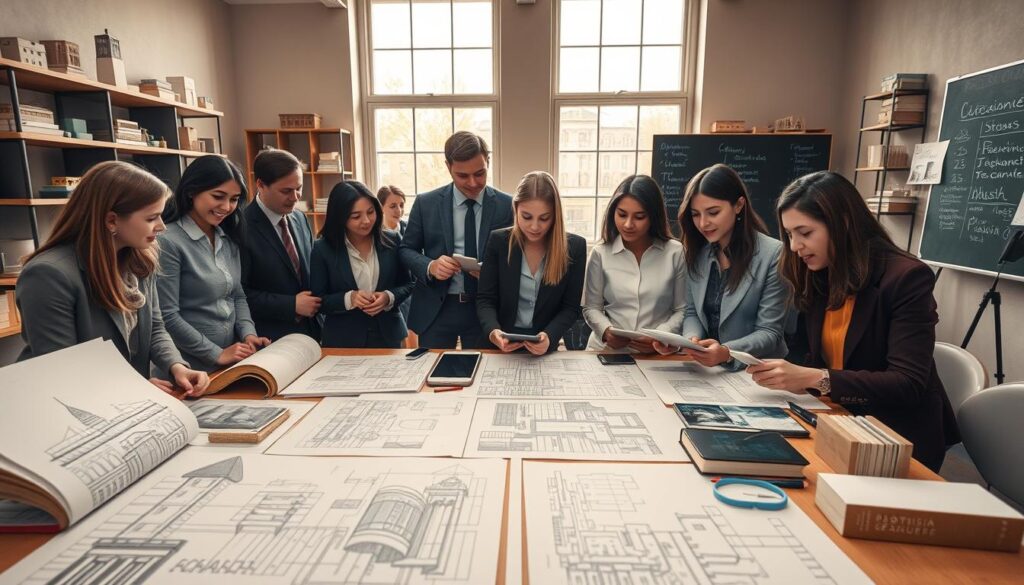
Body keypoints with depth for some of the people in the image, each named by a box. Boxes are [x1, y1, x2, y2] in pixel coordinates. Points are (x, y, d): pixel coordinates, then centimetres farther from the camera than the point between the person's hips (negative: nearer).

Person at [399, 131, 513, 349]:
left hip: (486, 309, 0)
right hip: (435, 309, 0)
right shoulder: (426, 203, -1)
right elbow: (406, 249, 5)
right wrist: (430, 266, -16)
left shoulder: (507, 206, -3)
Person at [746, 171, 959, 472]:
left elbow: (908, 385, -22)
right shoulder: (818, 278, 3)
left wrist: (814, 378, -31)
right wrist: (789, 375, -14)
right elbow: (825, 360, 6)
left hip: (900, 440, -5)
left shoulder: (907, 277, -16)